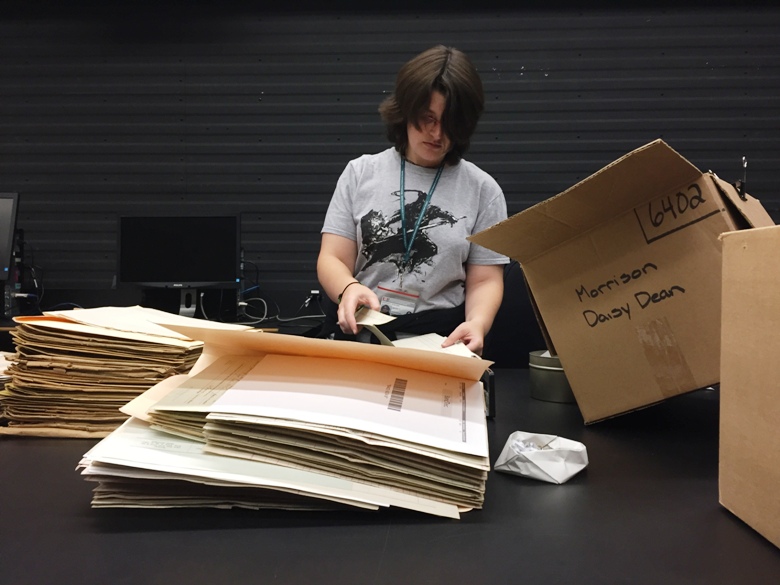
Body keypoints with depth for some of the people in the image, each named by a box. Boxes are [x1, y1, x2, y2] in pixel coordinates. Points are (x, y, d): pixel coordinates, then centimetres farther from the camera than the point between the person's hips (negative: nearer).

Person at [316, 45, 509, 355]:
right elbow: (332, 260, 5)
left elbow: (485, 281, 5)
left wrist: (477, 324, -17)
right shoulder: (360, 172, 9)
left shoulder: (482, 189, 6)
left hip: (443, 339, 0)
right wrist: (348, 289, -19)